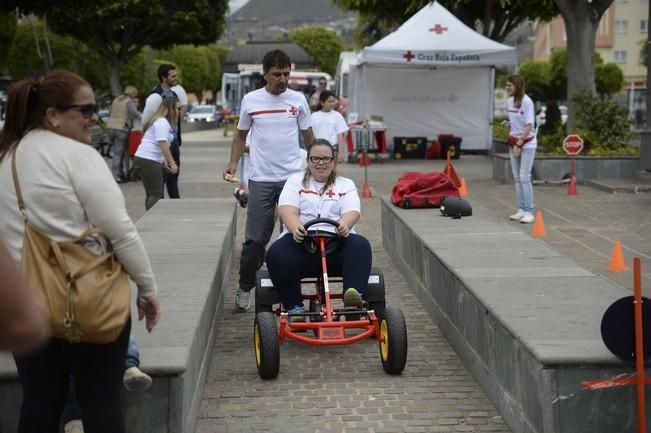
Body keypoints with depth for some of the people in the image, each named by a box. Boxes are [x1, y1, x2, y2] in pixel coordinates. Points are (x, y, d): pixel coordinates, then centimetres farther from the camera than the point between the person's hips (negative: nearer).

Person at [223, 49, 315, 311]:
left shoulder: (298, 100, 4)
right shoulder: (250, 100, 3)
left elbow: (309, 136, 12)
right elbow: (240, 135, 13)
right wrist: (233, 163, 1)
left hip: (293, 177, 1)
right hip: (260, 179, -1)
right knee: (255, 238, 2)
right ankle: (245, 287, 17)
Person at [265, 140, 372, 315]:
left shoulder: (346, 185, 19)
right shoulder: (295, 182, 18)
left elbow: (352, 212, -1)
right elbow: (287, 210, -1)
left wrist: (344, 224, -27)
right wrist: (295, 227, -26)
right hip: (302, 243, 0)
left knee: (361, 246, -32)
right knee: (276, 253, -32)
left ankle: (354, 295, -45)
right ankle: (294, 307, -27)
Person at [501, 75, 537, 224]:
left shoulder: (526, 101, -16)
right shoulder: (509, 101, 5)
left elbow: (529, 125, -17)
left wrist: (519, 144, -19)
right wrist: (507, 124, -4)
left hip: (527, 142, -7)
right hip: (513, 141, 7)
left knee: (524, 177, -11)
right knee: (517, 177, 7)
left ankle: (529, 212, -7)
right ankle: (521, 209, 12)